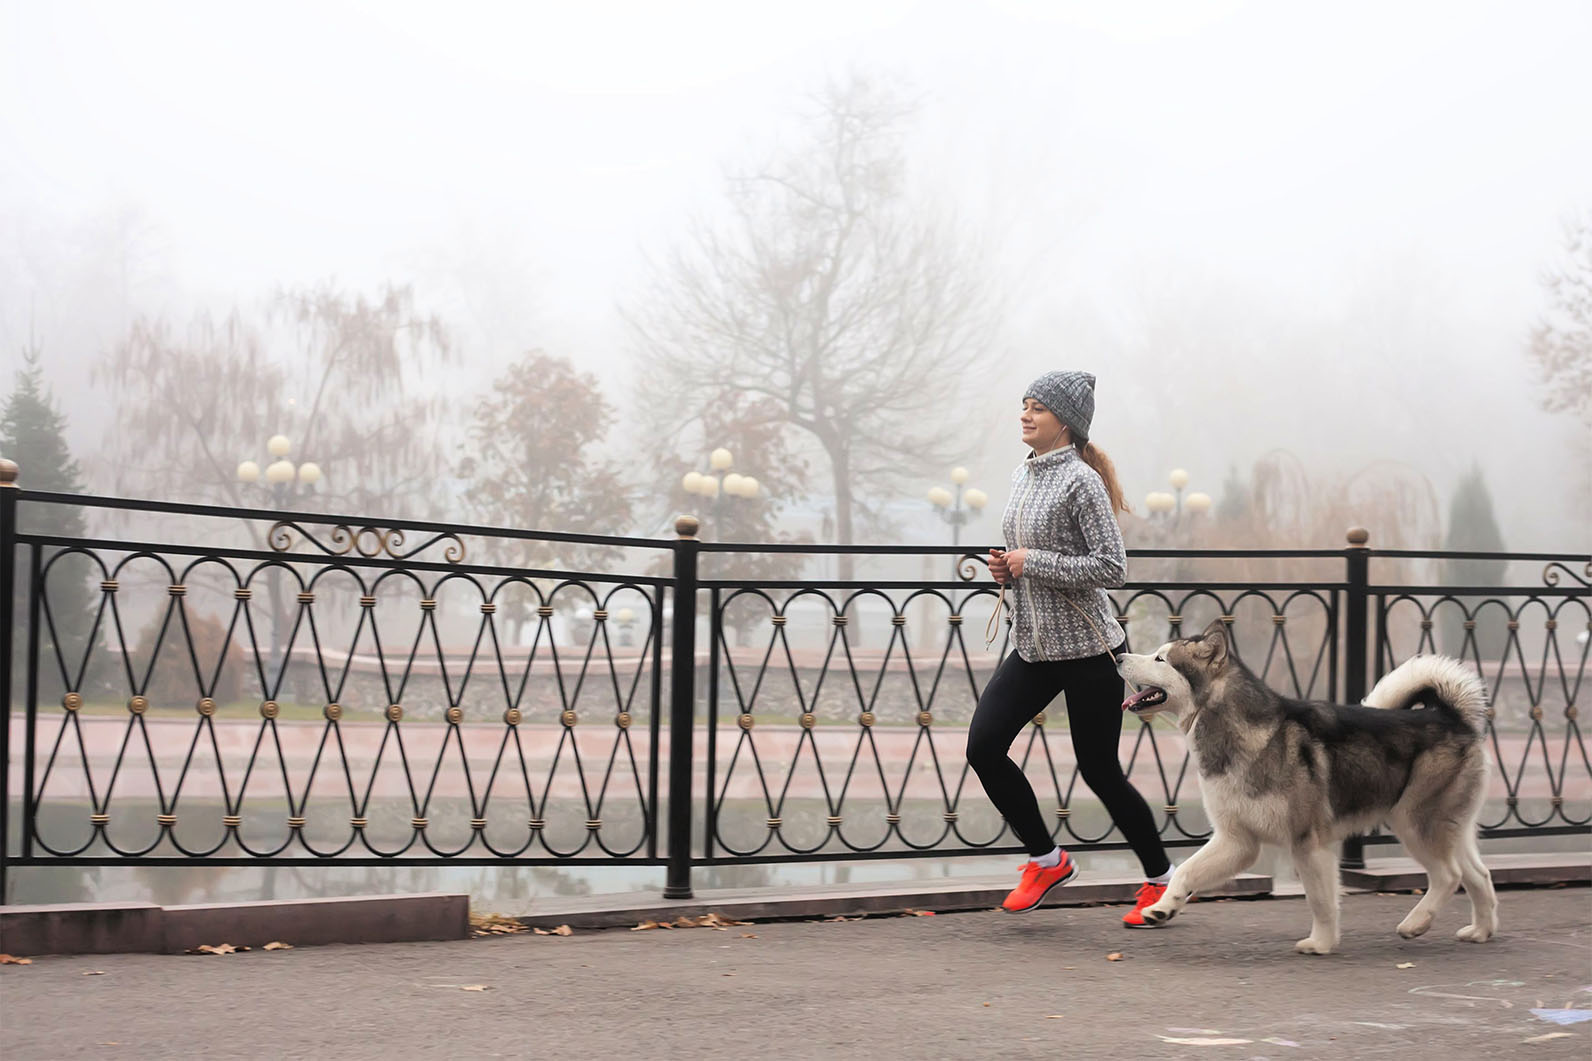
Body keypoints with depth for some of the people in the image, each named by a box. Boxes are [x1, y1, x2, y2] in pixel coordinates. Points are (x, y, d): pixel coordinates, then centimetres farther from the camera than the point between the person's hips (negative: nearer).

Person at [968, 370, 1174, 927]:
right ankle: (1047, 860, 11)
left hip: (1088, 649, -8)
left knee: (1099, 770, 0)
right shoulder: (1023, 477, 11)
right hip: (1033, 646, 8)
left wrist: (1031, 563, -18)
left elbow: (1111, 568, -19)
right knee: (984, 745, -5)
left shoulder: (1080, 481, -14)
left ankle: (1160, 879, 19)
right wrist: (1006, 567, 3)